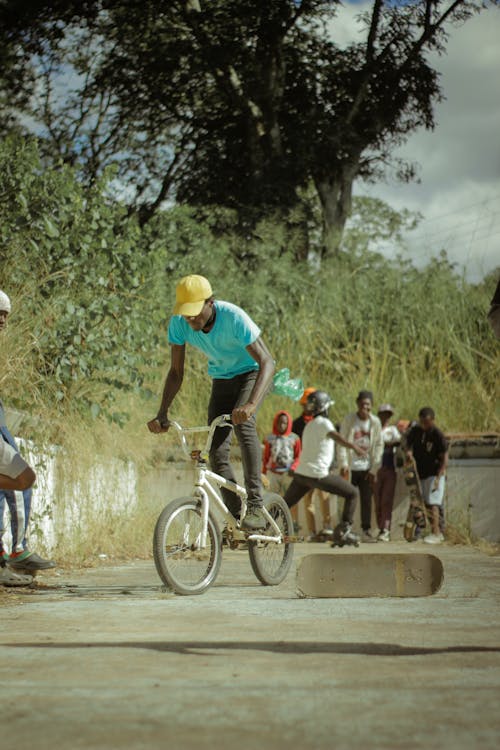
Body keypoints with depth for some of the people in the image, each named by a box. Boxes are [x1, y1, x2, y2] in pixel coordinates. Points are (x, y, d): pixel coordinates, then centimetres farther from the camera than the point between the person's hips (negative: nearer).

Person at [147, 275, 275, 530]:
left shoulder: (234, 318, -34)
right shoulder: (178, 323, -21)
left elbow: (267, 362, -37)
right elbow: (176, 372, -11)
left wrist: (251, 404, -53)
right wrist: (162, 413, -25)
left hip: (251, 372, -5)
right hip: (222, 378, 5)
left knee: (242, 422, -32)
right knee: (216, 451, -6)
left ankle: (255, 507, -32)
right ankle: (235, 516, 9)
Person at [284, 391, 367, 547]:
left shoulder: (309, 426, 20)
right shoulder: (323, 423, -7)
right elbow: (335, 436, -27)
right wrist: (353, 446, -42)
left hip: (301, 473, 8)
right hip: (318, 474, -8)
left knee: (284, 505, 18)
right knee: (352, 494, 3)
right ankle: (344, 530, -4)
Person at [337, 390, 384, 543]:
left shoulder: (375, 422, 2)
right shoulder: (348, 420, -5)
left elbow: (379, 446, 5)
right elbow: (342, 443, -5)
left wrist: (374, 469, 0)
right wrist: (343, 464, -14)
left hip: (367, 468, 2)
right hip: (351, 467, -2)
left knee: (367, 500, 3)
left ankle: (366, 530, 9)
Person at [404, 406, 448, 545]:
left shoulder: (437, 435, -16)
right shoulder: (415, 430, 1)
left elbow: (444, 458, -14)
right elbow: (407, 440, 21)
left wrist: (438, 477, -20)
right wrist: (408, 450, -3)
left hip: (434, 474, -7)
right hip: (420, 474, 7)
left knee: (432, 503, -15)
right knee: (425, 504, 9)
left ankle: (435, 533, -16)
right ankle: (438, 533, 19)